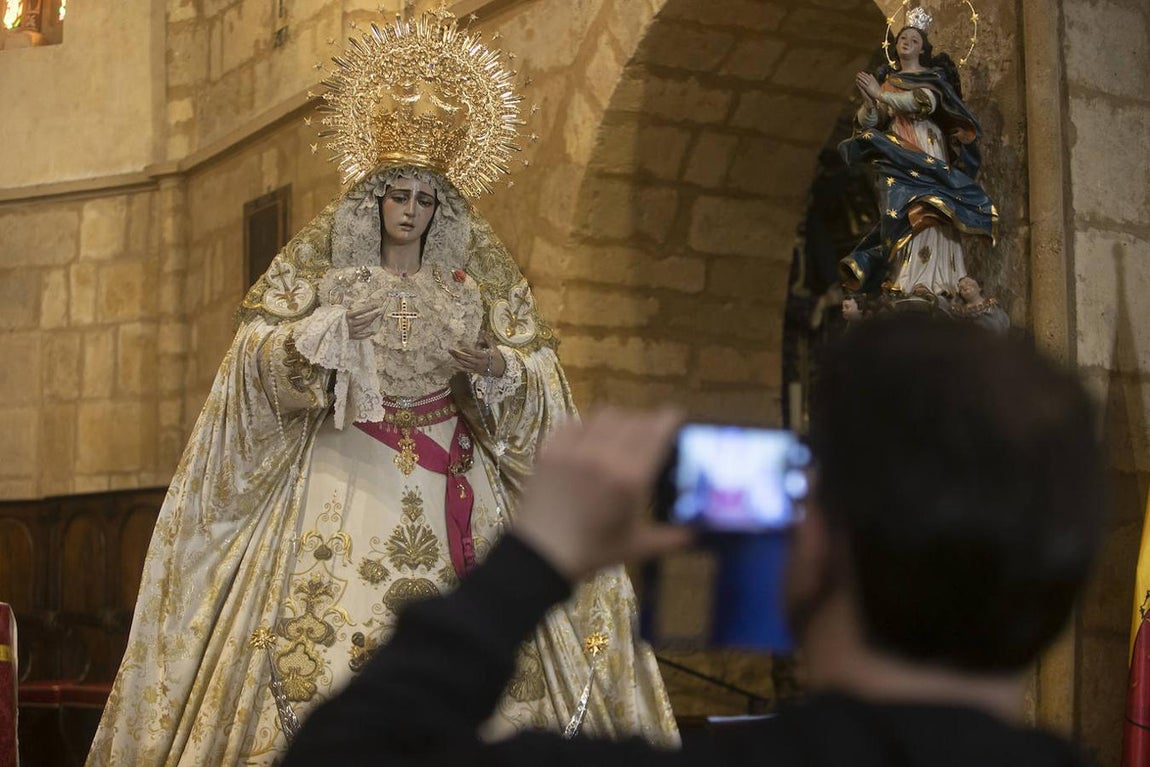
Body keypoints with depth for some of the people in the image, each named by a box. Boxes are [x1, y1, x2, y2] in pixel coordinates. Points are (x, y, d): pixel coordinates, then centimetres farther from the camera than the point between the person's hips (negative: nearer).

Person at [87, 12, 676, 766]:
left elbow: (540, 371, 4)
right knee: (326, 628, -10)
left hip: (453, 474, 1)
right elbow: (259, 349, -3)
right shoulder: (321, 256, 3)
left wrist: (501, 368, -17)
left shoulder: (478, 267, 6)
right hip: (348, 471, -1)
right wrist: (330, 331, -19)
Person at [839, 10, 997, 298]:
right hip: (895, 155, 3)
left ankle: (927, 281, -27)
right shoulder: (885, 79, 21)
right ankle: (905, 282, -22)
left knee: (926, 212, -19)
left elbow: (926, 102, -11)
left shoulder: (932, 76, 11)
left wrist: (881, 95, -8)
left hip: (925, 150, -3)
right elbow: (865, 123, 13)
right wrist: (869, 101, -9)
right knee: (900, 211, -16)